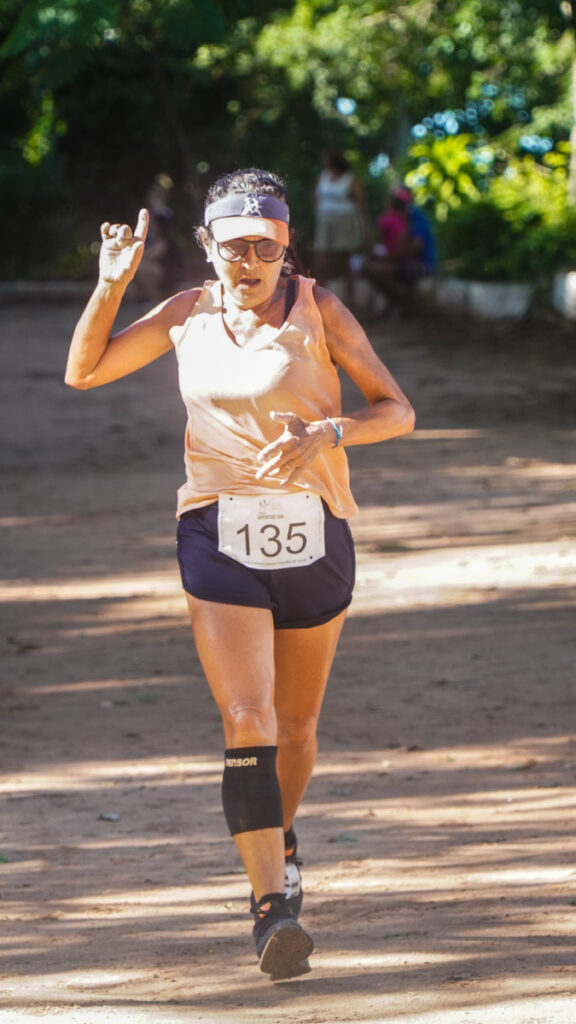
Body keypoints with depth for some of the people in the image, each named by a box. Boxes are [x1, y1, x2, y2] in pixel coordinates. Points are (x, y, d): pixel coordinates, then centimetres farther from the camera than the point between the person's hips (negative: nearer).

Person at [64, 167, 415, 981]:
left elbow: (397, 411, -4)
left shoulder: (318, 310, -2)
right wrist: (111, 285, -3)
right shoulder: (190, 314, 4)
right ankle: (273, 906, -21)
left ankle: (281, 840, 45)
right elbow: (84, 371, 10)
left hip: (313, 535, 0)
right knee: (247, 723, -16)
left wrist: (327, 433, -22)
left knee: (296, 724, 15)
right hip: (221, 541, 0)